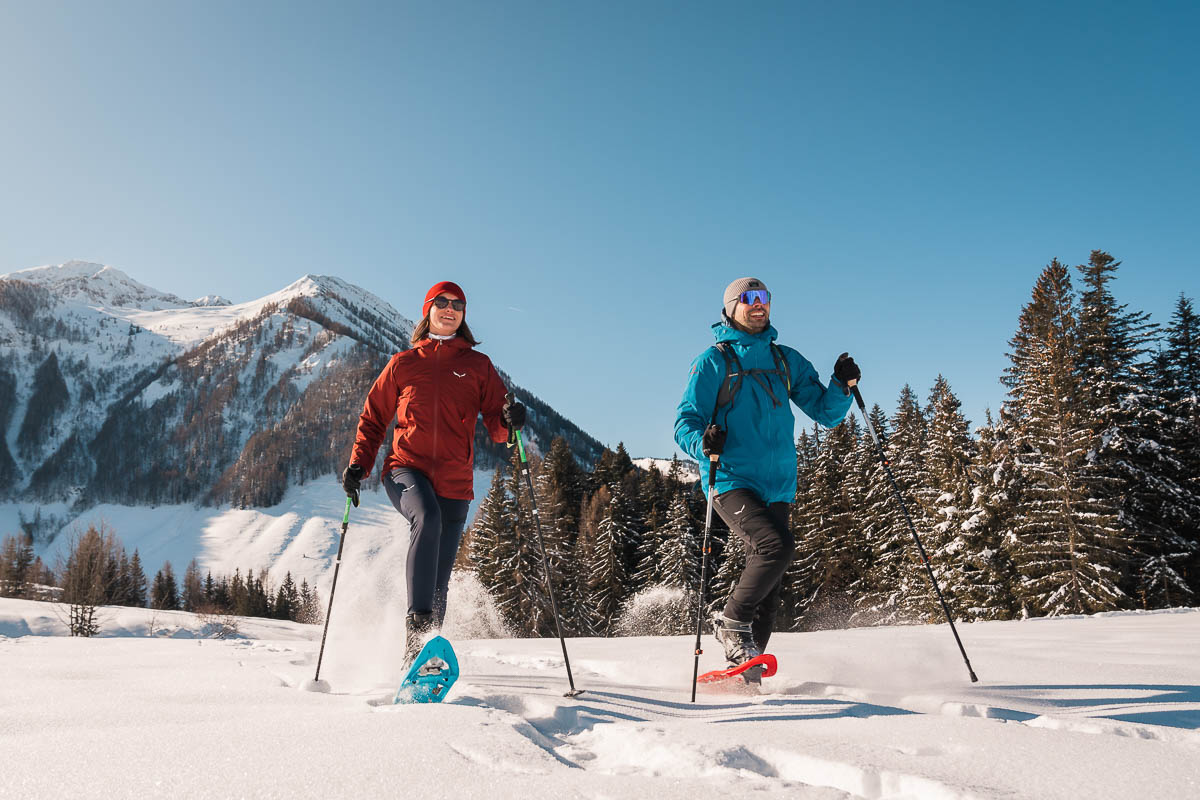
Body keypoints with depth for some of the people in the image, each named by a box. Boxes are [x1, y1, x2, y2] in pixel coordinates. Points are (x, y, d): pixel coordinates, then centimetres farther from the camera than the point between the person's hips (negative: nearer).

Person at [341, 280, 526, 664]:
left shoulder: (478, 366, 13)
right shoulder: (403, 364, 13)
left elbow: (496, 428, 6)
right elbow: (374, 419, 17)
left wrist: (509, 419, -18)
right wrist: (358, 464, 3)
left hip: (454, 483, 1)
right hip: (406, 469, -1)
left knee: (439, 578, 3)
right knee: (427, 518, -34)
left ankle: (418, 654, 17)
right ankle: (418, 618, -33)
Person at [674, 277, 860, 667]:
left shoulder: (787, 361, 15)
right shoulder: (714, 361, 2)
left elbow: (825, 413, 16)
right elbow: (685, 423, -3)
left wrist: (842, 385, -4)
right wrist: (704, 443, -24)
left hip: (777, 487, 5)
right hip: (732, 481, -5)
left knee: (768, 588, 7)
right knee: (777, 545, -26)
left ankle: (744, 663, 20)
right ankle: (732, 621, -6)